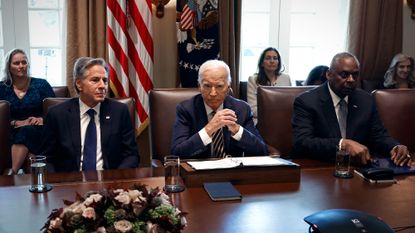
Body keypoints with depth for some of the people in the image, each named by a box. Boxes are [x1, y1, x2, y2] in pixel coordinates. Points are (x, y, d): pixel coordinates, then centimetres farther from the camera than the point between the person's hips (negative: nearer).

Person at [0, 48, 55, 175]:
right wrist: (18, 123, -14)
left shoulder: (41, 84, 8)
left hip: (38, 132, -1)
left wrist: (43, 119, -17)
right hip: (14, 133, 1)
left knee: (27, 131, -34)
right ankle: (18, 171, -39)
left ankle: (13, 173, -41)